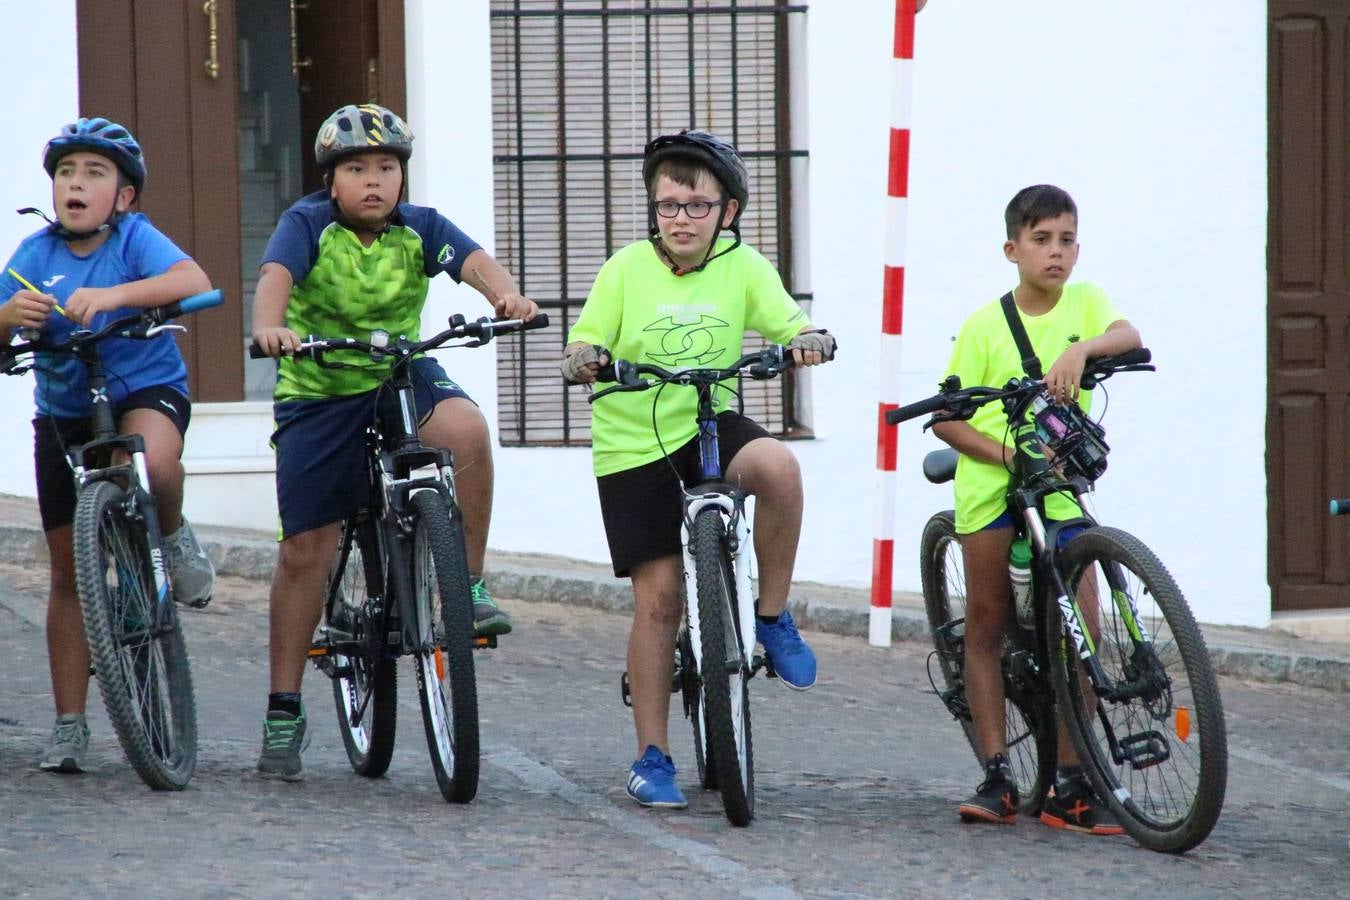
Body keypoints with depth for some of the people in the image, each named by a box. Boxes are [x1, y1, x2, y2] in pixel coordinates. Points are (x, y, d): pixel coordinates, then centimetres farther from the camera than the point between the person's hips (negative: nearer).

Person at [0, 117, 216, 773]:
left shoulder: (134, 239, -12)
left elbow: (195, 282, -30)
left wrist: (113, 295, -43)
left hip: (146, 391, -3)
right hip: (63, 413, 3)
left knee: (154, 462, -40)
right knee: (69, 572, 5)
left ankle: (173, 537, -5)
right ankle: (69, 724, 14)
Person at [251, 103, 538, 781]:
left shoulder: (420, 229, -5)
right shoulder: (308, 223, -11)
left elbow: (473, 260, -22)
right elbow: (276, 274, -29)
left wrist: (506, 295, -45)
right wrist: (268, 326, -51)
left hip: (402, 376, 1)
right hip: (317, 393, -1)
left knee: (467, 428, -33)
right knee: (303, 551, -1)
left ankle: (470, 584, -16)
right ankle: (284, 711, 11)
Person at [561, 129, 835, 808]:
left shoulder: (742, 267, -2)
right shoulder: (626, 270, -6)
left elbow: (790, 323, -10)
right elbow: (582, 347, -6)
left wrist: (811, 340, -33)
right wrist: (584, 359, -30)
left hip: (708, 425, 1)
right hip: (632, 443, -1)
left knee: (778, 467, -33)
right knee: (659, 597, -4)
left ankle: (773, 615, -11)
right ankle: (652, 757, 8)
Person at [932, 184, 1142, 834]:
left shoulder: (1084, 303, 4)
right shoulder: (985, 325, -3)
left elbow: (1129, 336, -16)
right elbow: (944, 418, -4)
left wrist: (1082, 347, -36)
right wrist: (1008, 453, -17)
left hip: (1058, 487, 2)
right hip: (990, 486, -1)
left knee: (1082, 626, -6)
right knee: (985, 622, 0)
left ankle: (1071, 786, -1)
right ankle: (997, 777, 6)